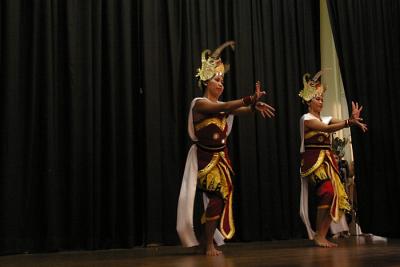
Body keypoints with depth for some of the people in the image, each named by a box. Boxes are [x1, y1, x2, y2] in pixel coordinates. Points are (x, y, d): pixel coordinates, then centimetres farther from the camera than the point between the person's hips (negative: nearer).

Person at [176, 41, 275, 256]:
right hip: (205, 157, -7)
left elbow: (240, 110, -6)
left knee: (223, 196, 5)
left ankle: (209, 240, 19)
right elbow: (223, 107, -27)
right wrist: (250, 99, -35)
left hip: (221, 157, 7)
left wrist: (255, 105, -28)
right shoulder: (199, 103, -10)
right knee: (217, 197, -12)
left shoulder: (222, 105, 11)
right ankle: (209, 244, 1)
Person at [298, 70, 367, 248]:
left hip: (327, 160, 8)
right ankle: (318, 236, -14)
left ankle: (321, 236, 6)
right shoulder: (306, 118, -5)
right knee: (327, 193, -22)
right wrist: (349, 121, -32)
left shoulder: (325, 119, 19)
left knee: (335, 196, 1)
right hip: (314, 160, -8)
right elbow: (327, 129, -21)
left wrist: (353, 120, -21)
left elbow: (340, 123, 1)